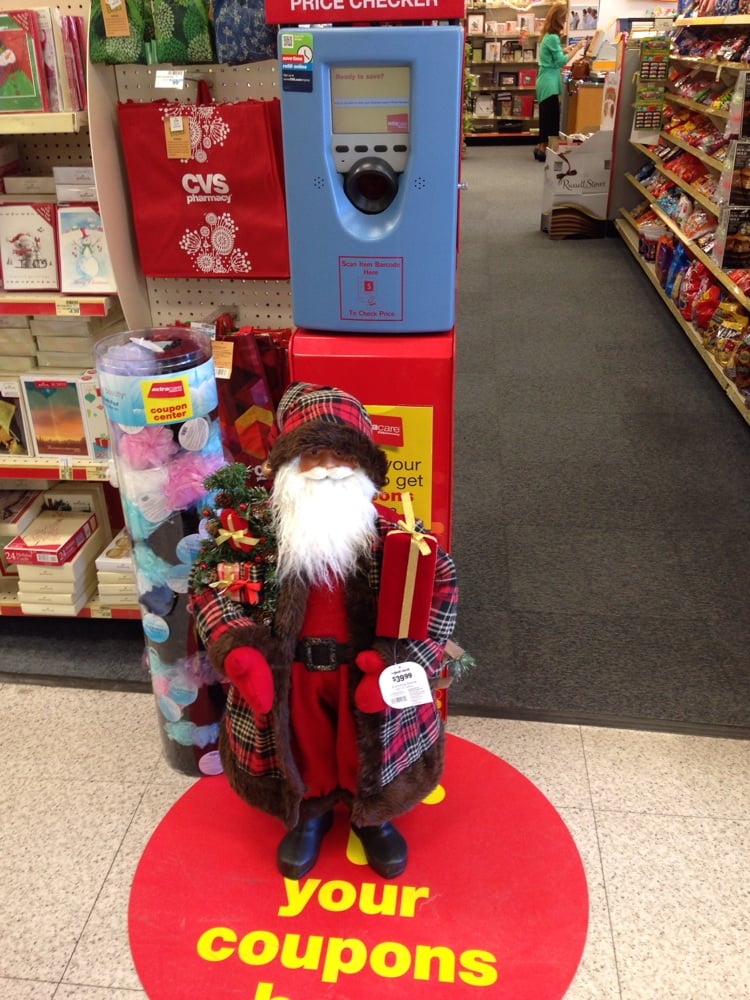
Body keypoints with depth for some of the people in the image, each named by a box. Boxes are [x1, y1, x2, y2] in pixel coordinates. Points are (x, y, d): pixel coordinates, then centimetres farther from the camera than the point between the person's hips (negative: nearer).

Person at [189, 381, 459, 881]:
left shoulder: (391, 531, -18)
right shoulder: (252, 525, -17)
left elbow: (439, 586, -13)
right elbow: (210, 584, -9)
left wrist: (401, 659, -24)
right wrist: (237, 649, -23)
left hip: (365, 667, 0)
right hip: (288, 669, 1)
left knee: (371, 748, 20)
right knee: (303, 745, 23)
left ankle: (374, 814, 54)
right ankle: (310, 810, 56)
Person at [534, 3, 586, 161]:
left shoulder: (548, 35, 11)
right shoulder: (553, 37, -17)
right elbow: (561, 61, -15)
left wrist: (566, 49, 14)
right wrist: (577, 48, -12)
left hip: (546, 82, 10)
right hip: (549, 83, -10)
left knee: (547, 116, 14)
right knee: (551, 117, -5)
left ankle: (540, 147, 19)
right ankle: (544, 149, -1)